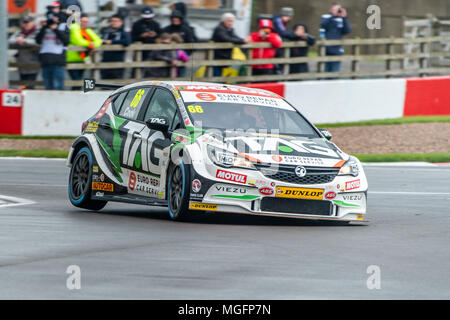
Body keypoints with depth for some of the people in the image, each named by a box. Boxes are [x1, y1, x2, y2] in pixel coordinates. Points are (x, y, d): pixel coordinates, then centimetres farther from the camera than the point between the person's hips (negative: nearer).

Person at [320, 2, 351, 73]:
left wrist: (344, 18, -15)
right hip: (326, 50, -1)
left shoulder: (341, 21, 6)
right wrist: (333, 15, -22)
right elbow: (323, 25, -15)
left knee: (335, 72, -1)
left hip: (336, 51, 1)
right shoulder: (325, 18, 4)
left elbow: (347, 30, -6)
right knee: (327, 71, 2)